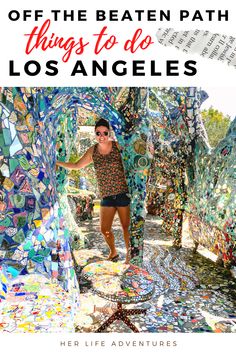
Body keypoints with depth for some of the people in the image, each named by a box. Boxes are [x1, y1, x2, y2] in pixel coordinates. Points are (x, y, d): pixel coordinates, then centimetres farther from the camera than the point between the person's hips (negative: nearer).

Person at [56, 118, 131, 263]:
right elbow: (76, 166, 17)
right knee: (104, 229, 8)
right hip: (106, 196, 4)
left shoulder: (118, 146, -6)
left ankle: (129, 254, 27)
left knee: (126, 227, 5)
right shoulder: (92, 151, 5)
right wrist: (56, 162, 15)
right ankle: (113, 252, 34)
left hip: (123, 193, -3)